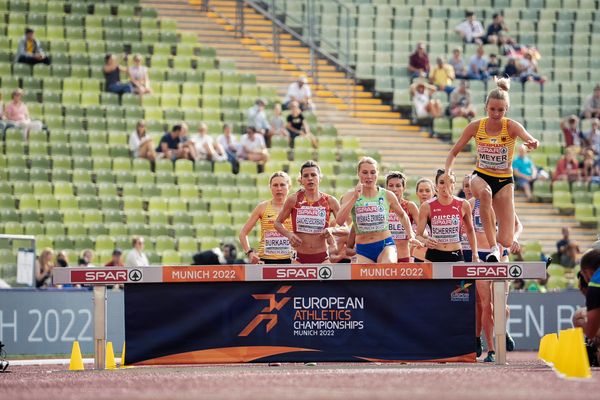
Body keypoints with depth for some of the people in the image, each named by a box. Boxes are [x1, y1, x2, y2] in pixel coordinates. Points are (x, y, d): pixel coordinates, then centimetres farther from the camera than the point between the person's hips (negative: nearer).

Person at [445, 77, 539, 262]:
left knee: (506, 242, -8)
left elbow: (528, 138, -35)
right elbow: (454, 152, 1)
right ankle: (493, 248, -36)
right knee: (485, 192, -42)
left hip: (504, 181, 0)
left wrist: (532, 143, -60)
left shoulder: (511, 126, -14)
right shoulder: (476, 127, -8)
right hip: (481, 176, 0)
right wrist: (447, 172, -18)